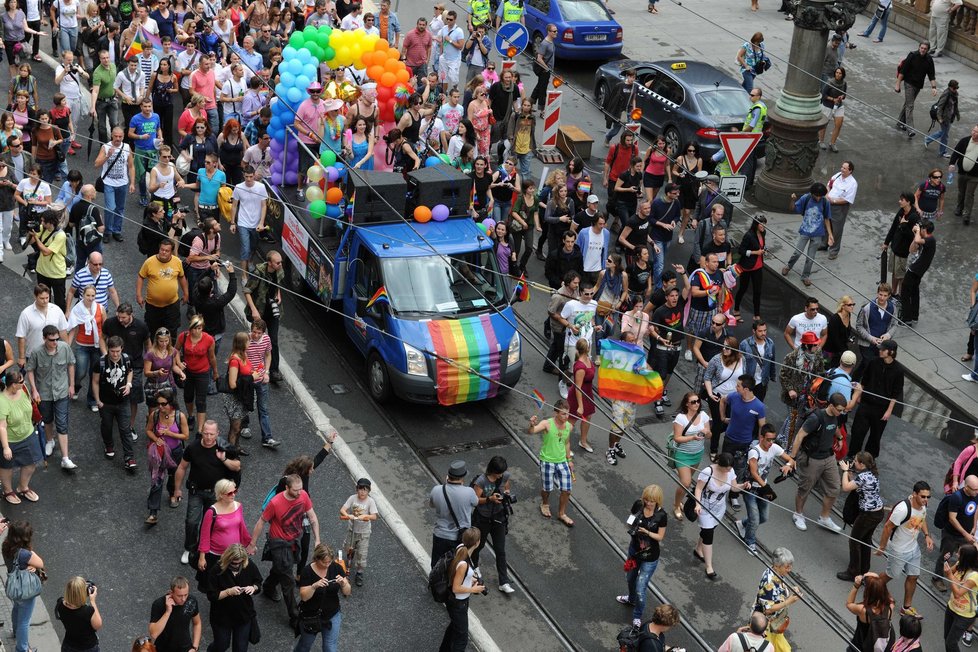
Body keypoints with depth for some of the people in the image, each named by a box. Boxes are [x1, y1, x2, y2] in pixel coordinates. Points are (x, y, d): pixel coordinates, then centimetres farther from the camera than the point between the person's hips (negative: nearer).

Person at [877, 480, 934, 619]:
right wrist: (881, 547, -16)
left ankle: (907, 607, 31)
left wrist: (927, 535, -1)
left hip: (914, 547, 7)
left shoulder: (923, 505, -10)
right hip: (898, 550, -7)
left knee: (913, 577, 14)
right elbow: (888, 527, -25)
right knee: (890, 575, 15)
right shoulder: (903, 508, -35)